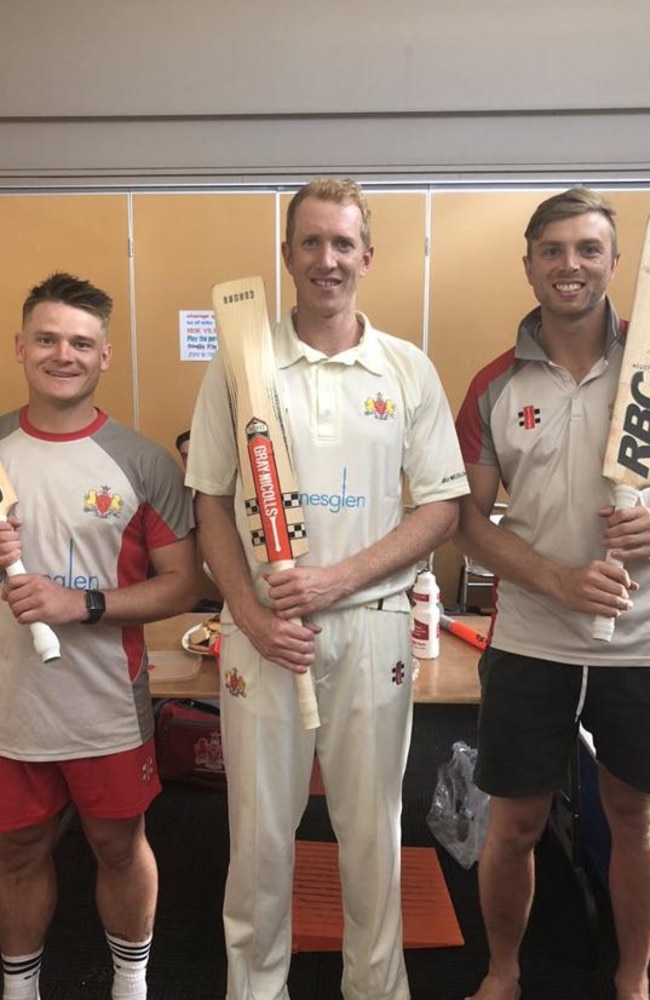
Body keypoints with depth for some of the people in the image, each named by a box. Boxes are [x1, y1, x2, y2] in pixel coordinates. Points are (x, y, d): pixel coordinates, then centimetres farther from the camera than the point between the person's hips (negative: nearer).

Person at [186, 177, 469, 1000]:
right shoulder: (238, 364, 1)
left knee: (372, 825, 15)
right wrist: (253, 616, -8)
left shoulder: (409, 370, 2)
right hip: (261, 630, 0)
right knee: (260, 828, 12)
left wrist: (337, 578, -12)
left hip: (371, 625, 1)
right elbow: (212, 502, 3)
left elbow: (442, 507, 0)